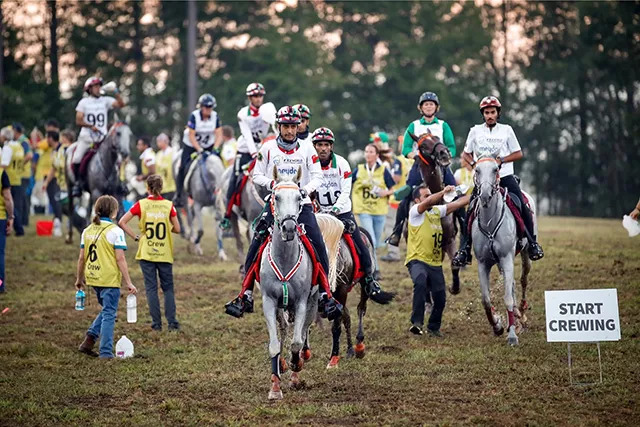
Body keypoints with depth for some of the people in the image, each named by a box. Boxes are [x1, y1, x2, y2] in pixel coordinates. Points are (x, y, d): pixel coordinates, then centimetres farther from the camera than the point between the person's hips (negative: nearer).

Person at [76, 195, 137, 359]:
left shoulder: (88, 230, 7)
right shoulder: (115, 231, -10)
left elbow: (81, 258, 10)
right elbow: (120, 259, -14)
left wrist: (80, 279, 23)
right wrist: (128, 283, -10)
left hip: (93, 278, 6)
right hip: (110, 279, -6)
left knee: (106, 310, 23)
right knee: (109, 314, 2)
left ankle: (89, 340, 9)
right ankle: (106, 352, 2)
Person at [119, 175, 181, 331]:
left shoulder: (141, 204, -5)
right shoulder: (169, 205, -4)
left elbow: (122, 222, -9)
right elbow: (177, 229, 0)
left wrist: (135, 236, -2)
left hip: (146, 253, 0)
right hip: (165, 254, 0)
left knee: (151, 288, 6)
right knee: (168, 288, 9)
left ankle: (156, 323, 3)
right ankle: (172, 322, 1)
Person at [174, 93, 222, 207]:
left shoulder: (215, 116, -14)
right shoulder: (194, 115, -24)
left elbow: (218, 135, -14)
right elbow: (191, 136, -24)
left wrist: (215, 149, -29)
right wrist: (200, 150, -32)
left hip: (208, 145, 3)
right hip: (191, 145, -3)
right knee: (184, 168, -7)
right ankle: (178, 195, 4)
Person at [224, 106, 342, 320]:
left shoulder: (307, 149, 3)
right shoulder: (268, 148, 3)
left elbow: (318, 177, 2)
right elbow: (257, 175, 5)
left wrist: (306, 189, -17)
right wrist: (272, 183, -14)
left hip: (301, 203, 0)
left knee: (318, 246, -13)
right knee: (255, 245, -12)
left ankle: (326, 296, -5)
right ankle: (245, 296, -6)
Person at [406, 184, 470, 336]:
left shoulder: (437, 210, 16)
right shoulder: (415, 211, -3)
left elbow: (458, 203, 13)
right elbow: (428, 202, -23)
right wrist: (444, 191, -28)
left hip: (435, 263, 7)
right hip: (417, 260, -7)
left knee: (440, 298, 3)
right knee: (420, 282, -36)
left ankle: (434, 327, 27)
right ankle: (417, 322, -35)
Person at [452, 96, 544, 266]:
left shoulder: (506, 130, 5)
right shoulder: (475, 131, 7)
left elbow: (518, 154, 6)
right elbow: (466, 154, 16)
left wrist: (501, 160, -9)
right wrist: (474, 163, -4)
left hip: (505, 175, 0)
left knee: (523, 208, -10)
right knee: (470, 212, -10)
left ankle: (532, 243, 4)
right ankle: (464, 249, -3)